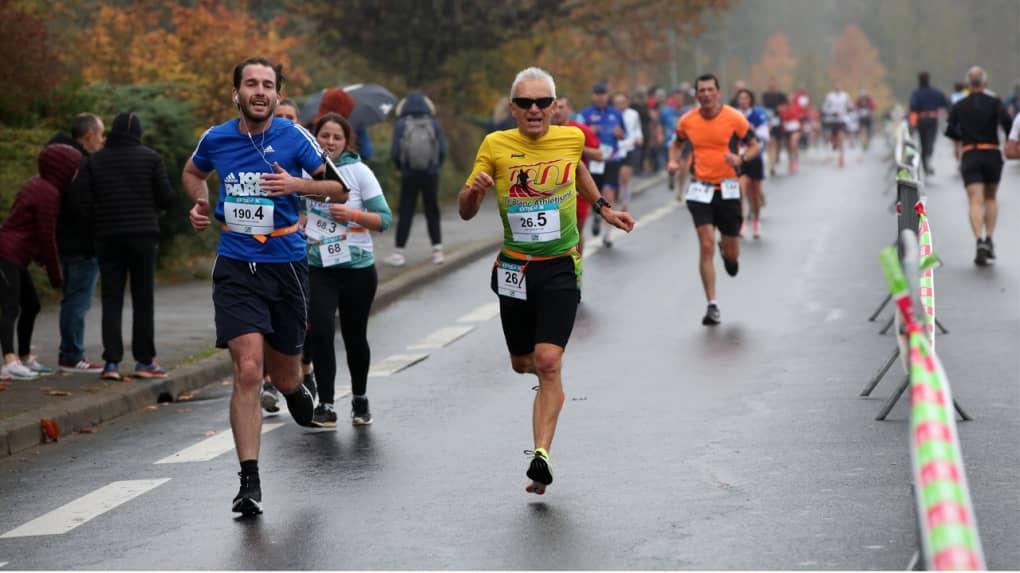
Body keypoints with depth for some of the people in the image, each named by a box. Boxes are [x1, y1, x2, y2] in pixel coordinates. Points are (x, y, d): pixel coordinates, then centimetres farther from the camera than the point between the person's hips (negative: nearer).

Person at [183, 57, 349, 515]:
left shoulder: (294, 138, -4)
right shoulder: (216, 139, 1)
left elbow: (339, 188, 2)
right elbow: (193, 173, 24)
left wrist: (297, 185, -15)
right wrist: (201, 205, 4)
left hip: (286, 266, 0)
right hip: (235, 267, 0)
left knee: (284, 377, 11)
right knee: (247, 371, -15)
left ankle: (296, 390, 52)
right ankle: (249, 481, -11)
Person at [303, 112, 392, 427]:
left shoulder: (358, 171, -5)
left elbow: (385, 219, -5)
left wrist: (352, 215, -19)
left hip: (358, 267, -1)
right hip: (318, 268, 1)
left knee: (354, 336, 8)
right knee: (320, 331, -15)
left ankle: (360, 400, 30)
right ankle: (325, 405, -7)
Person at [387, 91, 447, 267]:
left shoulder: (401, 125, -7)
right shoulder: (433, 123, -3)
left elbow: (394, 153, -10)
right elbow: (443, 149, -5)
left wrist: (402, 168, 10)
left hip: (409, 175, -1)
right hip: (431, 174, 1)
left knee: (405, 213, 4)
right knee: (432, 211, 11)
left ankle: (399, 252, 2)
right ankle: (437, 250, 9)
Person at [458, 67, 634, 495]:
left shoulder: (572, 138, -3)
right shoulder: (496, 146, -6)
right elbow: (466, 212, -3)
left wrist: (602, 208, 24)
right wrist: (474, 191, -24)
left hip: (560, 268, -1)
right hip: (515, 268, 1)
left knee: (548, 363, -16)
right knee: (522, 362, 13)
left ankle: (541, 455, -17)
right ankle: (548, 376, 50)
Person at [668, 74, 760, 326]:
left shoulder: (734, 118, -7)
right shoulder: (687, 121, 0)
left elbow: (755, 145, -1)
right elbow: (678, 143, 19)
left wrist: (741, 158, -21)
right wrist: (673, 161, -2)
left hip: (728, 189, 0)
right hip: (701, 189, 1)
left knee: (732, 254, 7)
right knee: (706, 246, -11)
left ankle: (726, 251, 48)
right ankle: (712, 305, -4)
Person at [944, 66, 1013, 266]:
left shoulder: (959, 106, 7)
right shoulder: (994, 102, 1)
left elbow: (950, 131, -1)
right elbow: (1005, 121, -17)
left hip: (970, 155, 0)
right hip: (992, 154, 0)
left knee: (976, 202, -8)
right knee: (990, 199, 19)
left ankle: (980, 241, -27)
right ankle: (989, 239, 9)